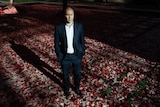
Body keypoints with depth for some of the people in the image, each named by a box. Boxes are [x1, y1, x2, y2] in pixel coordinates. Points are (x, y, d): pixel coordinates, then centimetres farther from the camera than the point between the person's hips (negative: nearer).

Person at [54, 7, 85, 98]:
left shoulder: (79, 26, -8)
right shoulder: (59, 27, -11)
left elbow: (82, 41, 1)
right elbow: (57, 43, -3)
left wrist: (82, 53, 0)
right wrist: (59, 55, -5)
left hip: (77, 56, 1)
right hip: (65, 56, 0)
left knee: (78, 74, 18)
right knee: (66, 75, 18)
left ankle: (77, 88, 45)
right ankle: (67, 88, 45)